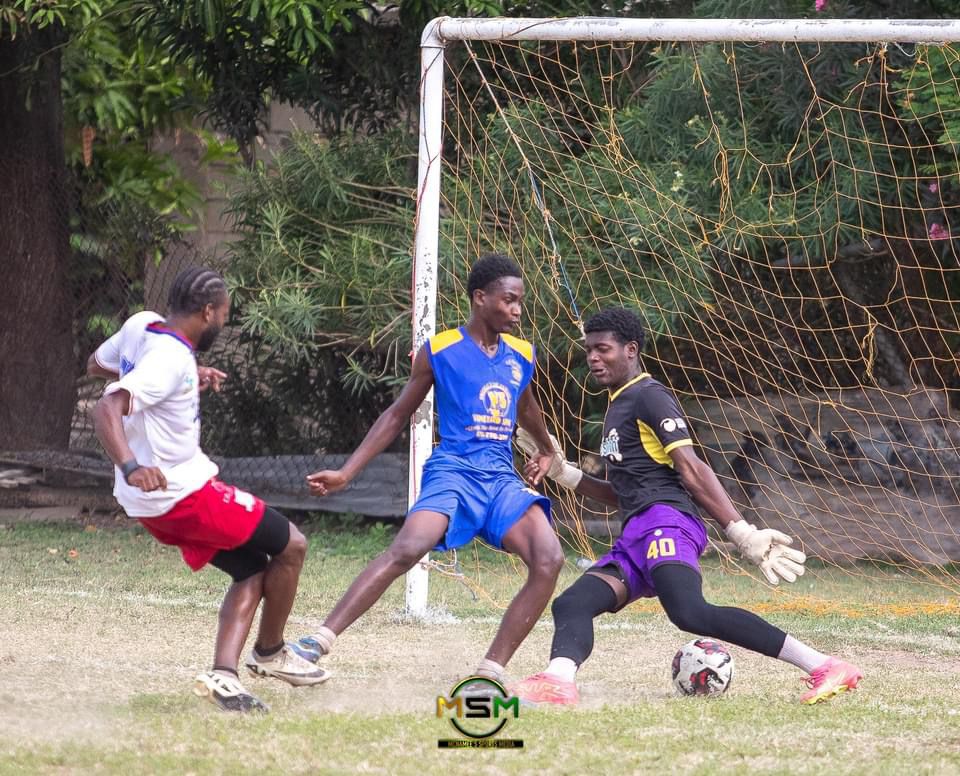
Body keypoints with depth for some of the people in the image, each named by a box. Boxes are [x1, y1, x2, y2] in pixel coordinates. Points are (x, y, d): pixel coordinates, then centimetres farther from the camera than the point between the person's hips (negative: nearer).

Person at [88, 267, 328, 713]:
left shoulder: (141, 326, 3)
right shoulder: (171, 359, -23)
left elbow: (96, 365, 22)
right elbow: (107, 409, -34)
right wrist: (131, 466, -49)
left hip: (149, 503, 10)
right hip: (184, 492, -10)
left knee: (252, 573, 14)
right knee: (291, 546, 5)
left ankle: (223, 675, -3)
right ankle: (269, 653, 21)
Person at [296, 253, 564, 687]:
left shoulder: (522, 356, 15)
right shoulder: (440, 351, 2)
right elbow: (398, 416, 10)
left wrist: (546, 450, 55)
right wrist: (346, 473, 5)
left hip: (502, 478, 5)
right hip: (453, 470, -5)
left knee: (549, 559, -19)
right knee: (407, 549, -31)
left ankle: (492, 671, -14)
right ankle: (318, 642, -31)